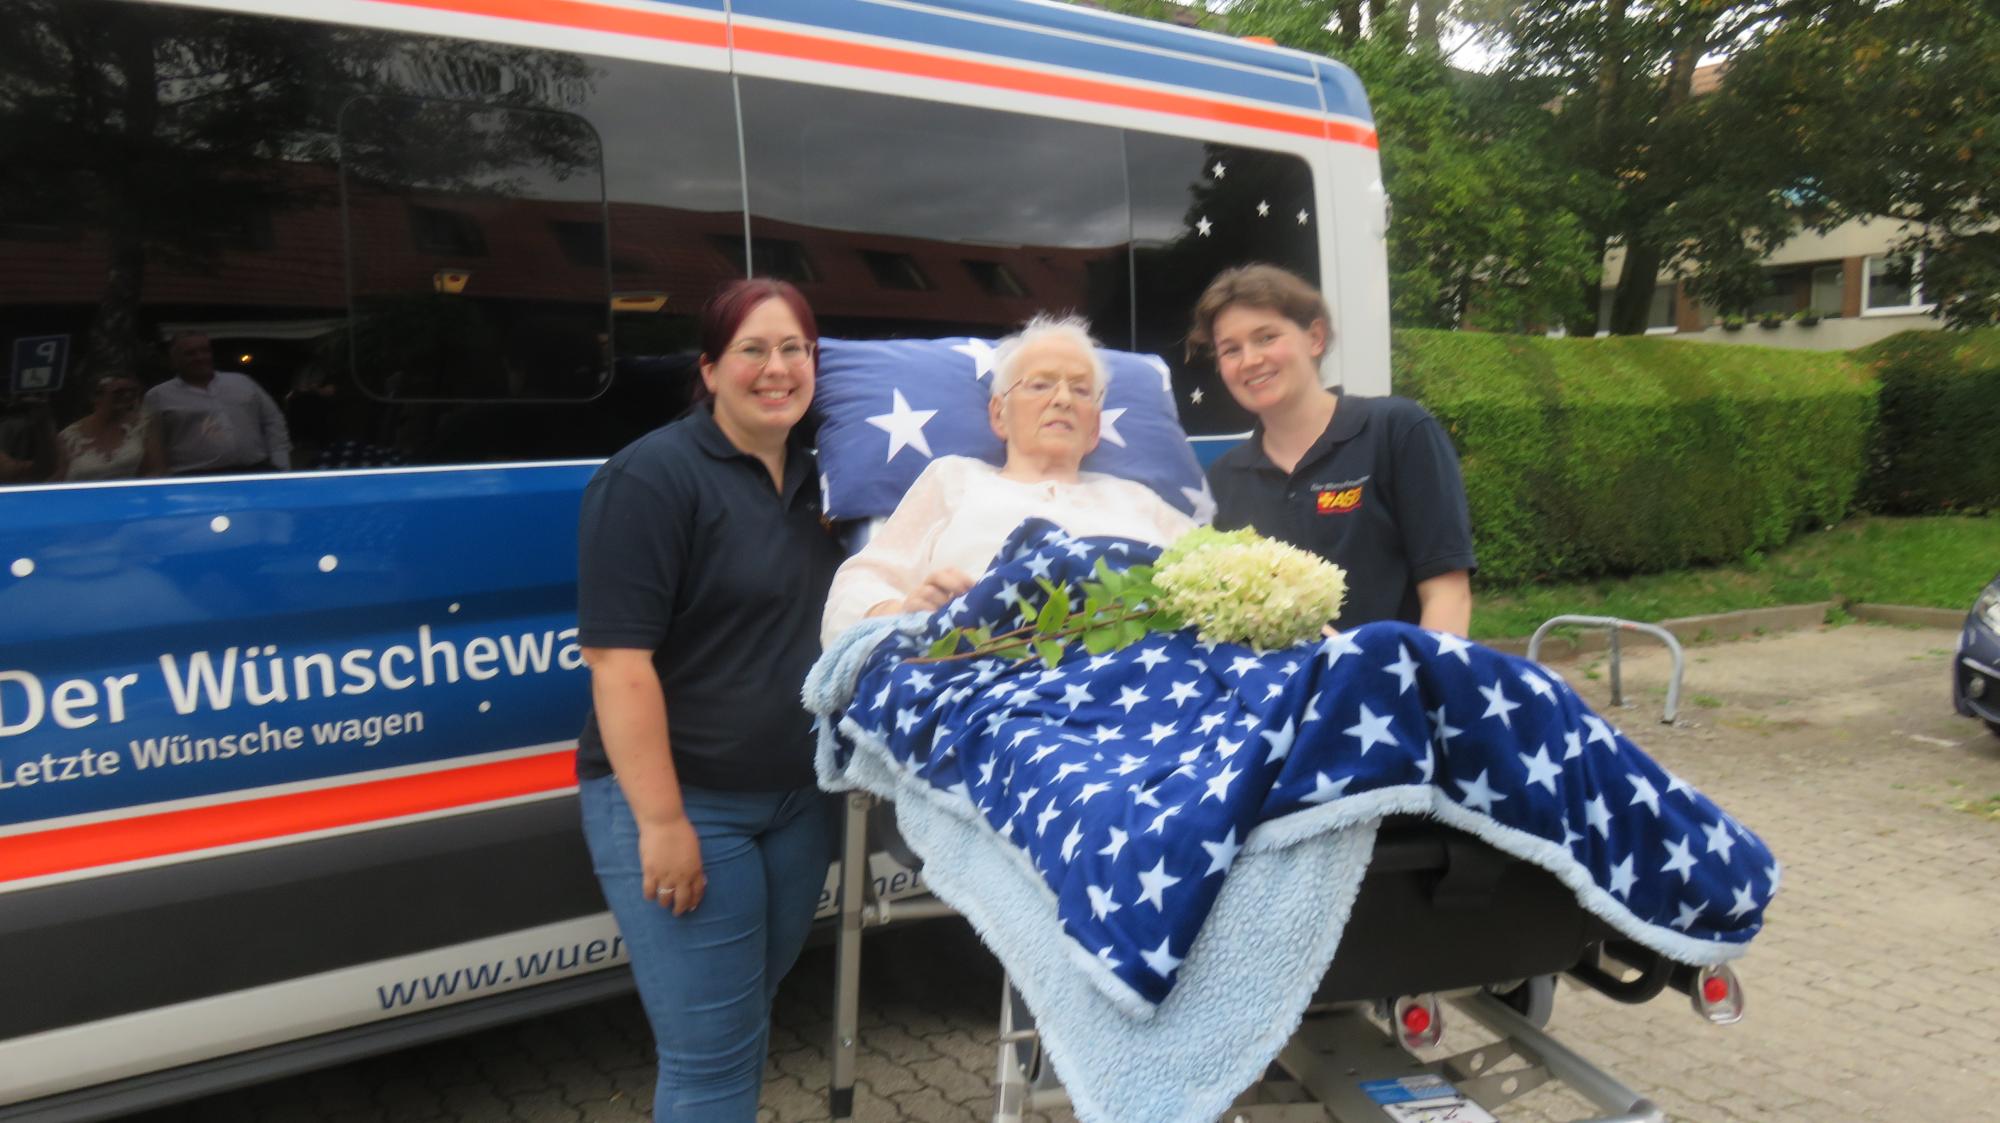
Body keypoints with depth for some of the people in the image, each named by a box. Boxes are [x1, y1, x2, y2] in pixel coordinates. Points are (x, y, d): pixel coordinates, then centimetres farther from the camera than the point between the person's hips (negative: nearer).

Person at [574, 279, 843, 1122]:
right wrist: (661, 821, -22)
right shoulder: (653, 477, -14)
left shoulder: (813, 478, 9)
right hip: (682, 801, -7)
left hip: (798, 799, 7)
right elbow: (617, 659, -19)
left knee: (747, 1024, 19)